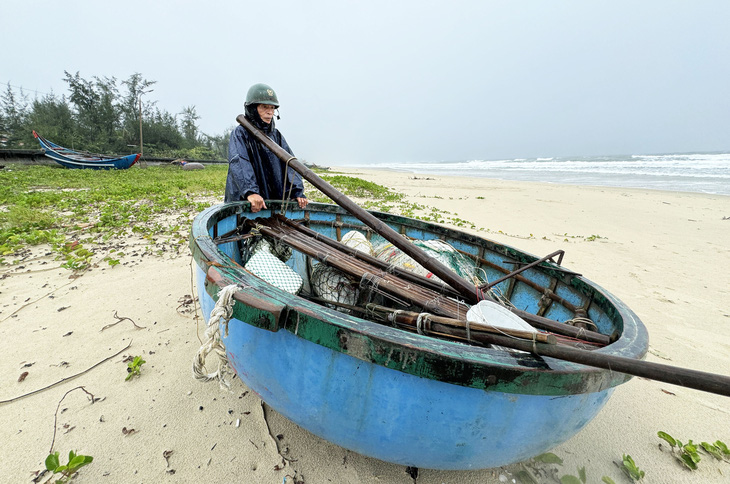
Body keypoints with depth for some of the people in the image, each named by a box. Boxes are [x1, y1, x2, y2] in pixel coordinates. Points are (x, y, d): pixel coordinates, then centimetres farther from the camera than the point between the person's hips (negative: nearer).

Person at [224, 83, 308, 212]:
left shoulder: (276, 136, 18)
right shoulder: (240, 134, 3)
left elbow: (289, 163, 7)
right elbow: (239, 164, -14)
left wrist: (297, 192, -9)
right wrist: (250, 192, -31)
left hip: (276, 201, 4)